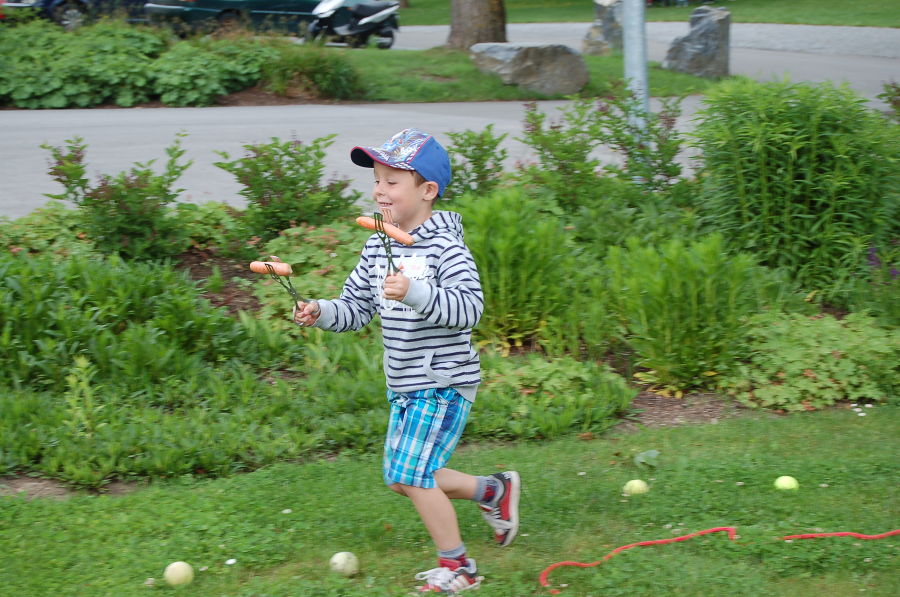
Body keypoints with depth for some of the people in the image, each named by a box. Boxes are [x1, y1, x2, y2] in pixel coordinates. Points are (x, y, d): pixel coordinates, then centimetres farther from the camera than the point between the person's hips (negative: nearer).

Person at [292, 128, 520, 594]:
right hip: (405, 384, 9)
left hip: (444, 383, -9)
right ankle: (494, 490, 34)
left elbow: (469, 307, -28)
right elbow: (356, 307, 13)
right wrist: (321, 312, -6)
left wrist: (415, 292, -39)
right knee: (401, 477, 15)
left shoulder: (444, 246, -17)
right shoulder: (377, 247, 7)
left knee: (413, 474, -11)